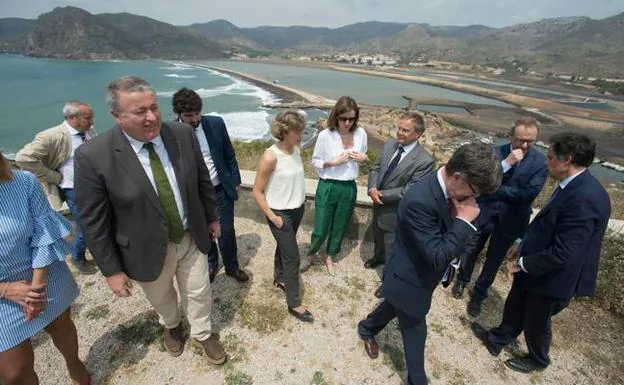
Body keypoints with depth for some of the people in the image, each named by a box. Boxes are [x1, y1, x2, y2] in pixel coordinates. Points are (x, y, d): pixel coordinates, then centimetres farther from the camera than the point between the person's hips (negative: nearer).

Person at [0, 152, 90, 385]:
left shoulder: (25, 182, -17)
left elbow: (44, 234, -13)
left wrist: (37, 284, -16)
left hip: (44, 278, 1)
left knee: (61, 326, 26)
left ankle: (74, 366, 56)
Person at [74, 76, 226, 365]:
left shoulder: (183, 134, -14)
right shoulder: (93, 156, -22)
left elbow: (203, 181, 0)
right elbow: (94, 222, -14)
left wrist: (212, 217, 9)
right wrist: (111, 270, -8)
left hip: (192, 238, 2)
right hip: (148, 250, -1)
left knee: (199, 292, 20)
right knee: (162, 298, 26)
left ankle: (202, 334, 50)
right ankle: (171, 326, 60)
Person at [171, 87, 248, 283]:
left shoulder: (216, 123, -8)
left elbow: (229, 155, 2)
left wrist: (236, 181, 5)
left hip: (221, 189, 1)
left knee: (227, 231, 10)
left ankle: (232, 266, 34)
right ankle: (211, 263, 44)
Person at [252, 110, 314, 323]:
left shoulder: (295, 149, -3)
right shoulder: (270, 156, -23)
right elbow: (257, 192, -16)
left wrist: (300, 202, 12)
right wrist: (272, 217, -16)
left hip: (297, 209, 6)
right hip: (280, 213, -6)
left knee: (283, 247, 25)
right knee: (292, 257, 2)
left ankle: (279, 278, 49)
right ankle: (294, 304, 19)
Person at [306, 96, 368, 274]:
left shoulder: (361, 133, -4)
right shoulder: (325, 135, -14)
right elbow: (315, 162, -4)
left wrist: (363, 158, -12)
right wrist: (333, 162, -21)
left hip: (349, 188, 3)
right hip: (327, 187, -3)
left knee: (339, 227, 18)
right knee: (321, 229, 4)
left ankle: (329, 256, 44)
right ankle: (311, 253, 37)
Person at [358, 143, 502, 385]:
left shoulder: (448, 189, -9)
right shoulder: (419, 200, -37)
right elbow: (437, 257, -32)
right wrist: (464, 221, -29)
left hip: (419, 275, 8)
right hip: (411, 280, -8)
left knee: (394, 306, 32)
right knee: (415, 331, 15)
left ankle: (366, 329, 61)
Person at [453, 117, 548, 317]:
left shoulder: (541, 161, -11)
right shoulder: (495, 152, -10)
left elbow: (529, 193, -19)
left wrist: (495, 189, -18)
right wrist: (506, 163, -29)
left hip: (510, 219, 0)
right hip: (484, 213, 0)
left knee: (493, 261, 15)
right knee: (471, 252, 19)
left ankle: (478, 294, 37)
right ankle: (462, 280, 46)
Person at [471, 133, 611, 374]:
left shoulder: (584, 198, -32)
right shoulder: (573, 187, 0)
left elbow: (563, 254, -31)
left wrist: (524, 263, -19)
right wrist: (522, 243, 7)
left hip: (552, 276, -8)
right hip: (535, 266, 8)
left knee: (535, 321, 18)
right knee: (515, 306, 25)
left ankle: (538, 360, 47)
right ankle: (496, 340, 48)